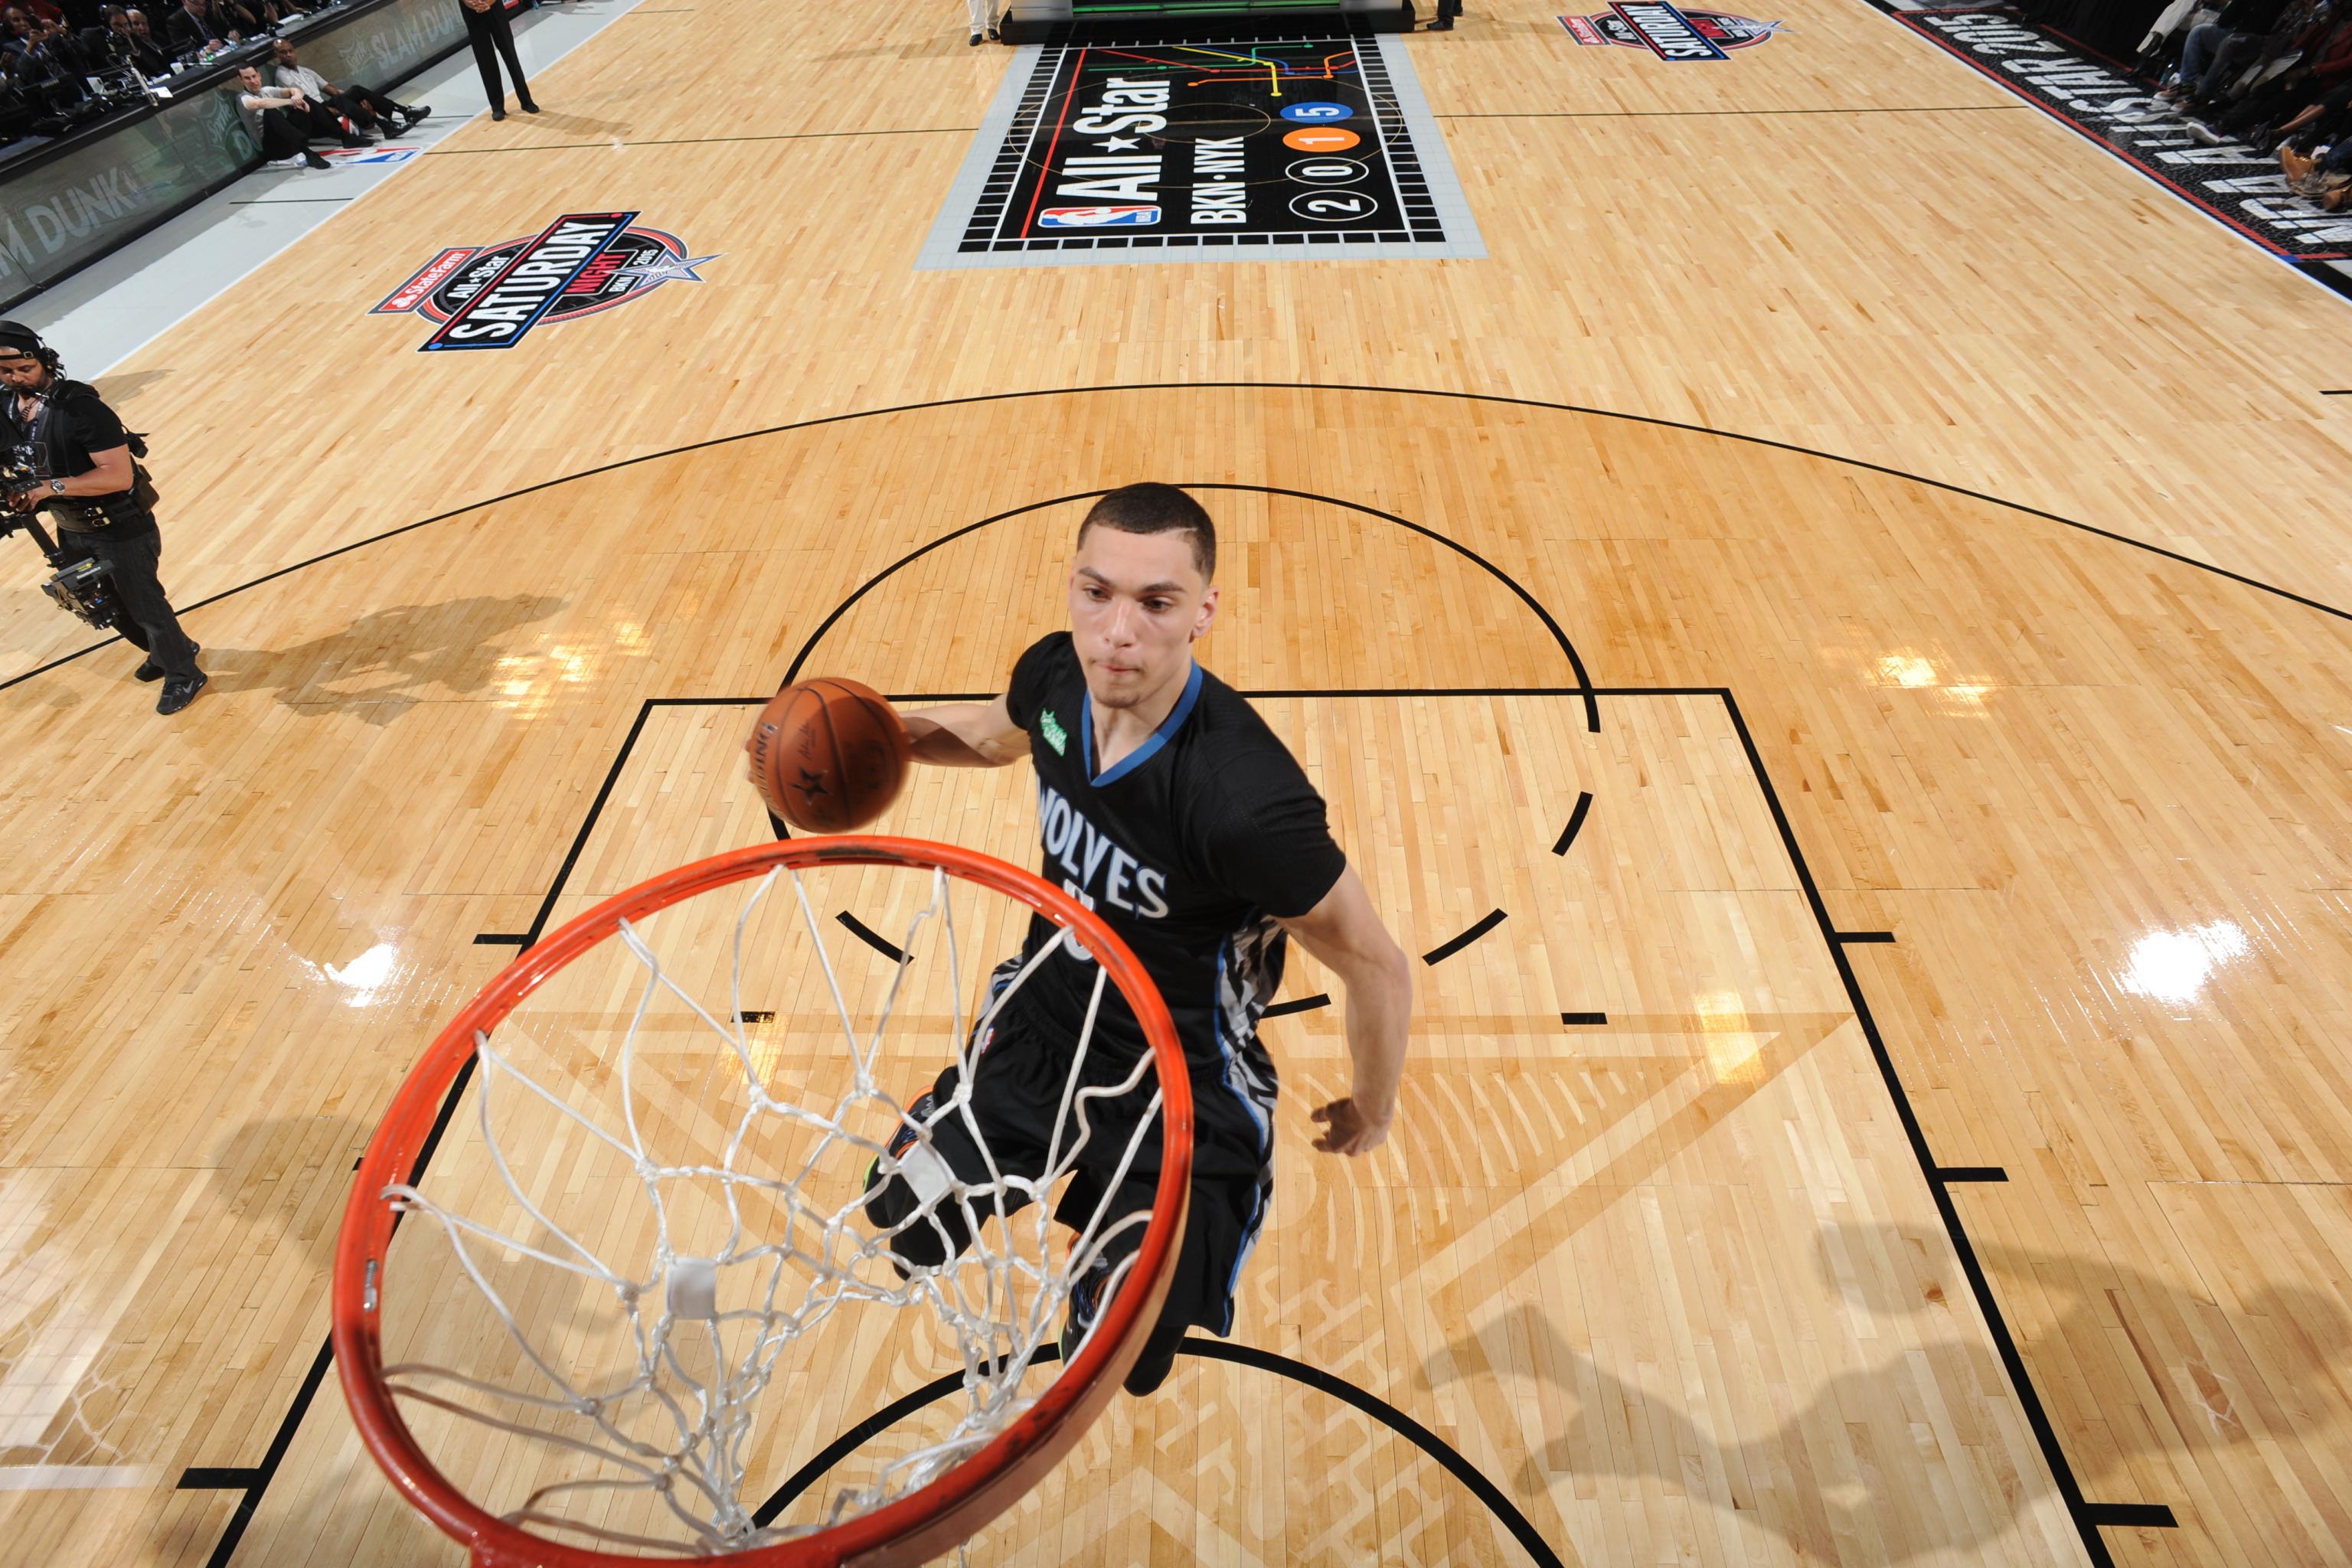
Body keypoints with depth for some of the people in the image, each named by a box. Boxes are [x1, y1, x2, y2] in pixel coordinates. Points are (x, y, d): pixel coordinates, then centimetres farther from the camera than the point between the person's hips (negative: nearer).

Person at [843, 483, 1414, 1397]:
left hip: (1183, 1091, -5)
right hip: (1040, 1022, 6)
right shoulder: (1054, 675, -17)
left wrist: (1373, 1112, -5)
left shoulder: (1246, 801, -38)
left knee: (1113, 1369, 7)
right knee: (905, 1222, 18)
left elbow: (1379, 969, -23)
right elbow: (997, 735, 10)